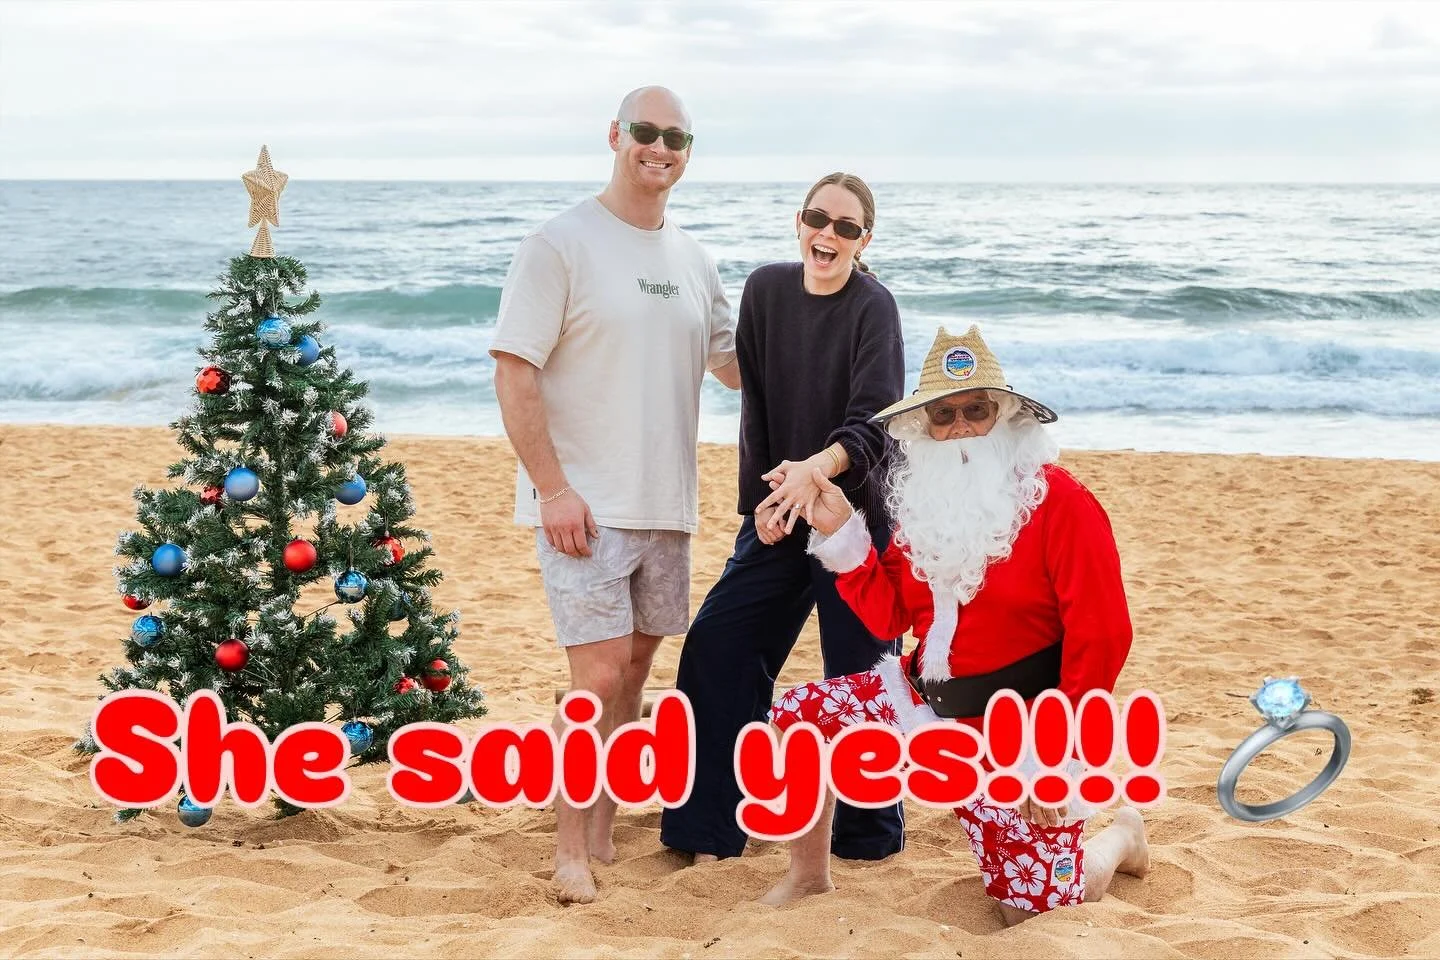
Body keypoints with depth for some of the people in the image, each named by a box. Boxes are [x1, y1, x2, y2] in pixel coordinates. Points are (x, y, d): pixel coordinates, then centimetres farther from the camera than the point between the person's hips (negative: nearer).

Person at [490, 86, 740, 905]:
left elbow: (736, 363, 21)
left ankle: (604, 831, 25)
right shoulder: (561, 245, -8)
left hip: (667, 502, 6)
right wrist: (553, 487, -17)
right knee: (600, 673, -9)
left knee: (635, 665, 12)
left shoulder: (693, 259, 11)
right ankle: (572, 852, 4)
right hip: (585, 503, -6)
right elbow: (514, 371, -12)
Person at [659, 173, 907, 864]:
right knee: (716, 645, -2)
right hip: (777, 512, 5)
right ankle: (709, 828, 10)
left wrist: (816, 468, -39)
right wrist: (761, 500, -3)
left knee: (857, 670, -1)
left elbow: (873, 423, -20)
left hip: (857, 512, -5)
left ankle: (869, 833, 19)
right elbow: (755, 404, 6)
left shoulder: (872, 307, -10)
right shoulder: (766, 290, 3)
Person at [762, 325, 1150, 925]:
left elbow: (1101, 638, -17)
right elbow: (888, 618, 5)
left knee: (1036, 908, -2)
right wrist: (841, 536, -7)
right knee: (791, 720, -8)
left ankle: (1120, 836, 31)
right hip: (924, 700, 5)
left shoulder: (1058, 500, -15)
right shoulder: (922, 500, 3)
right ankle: (809, 877, 14)